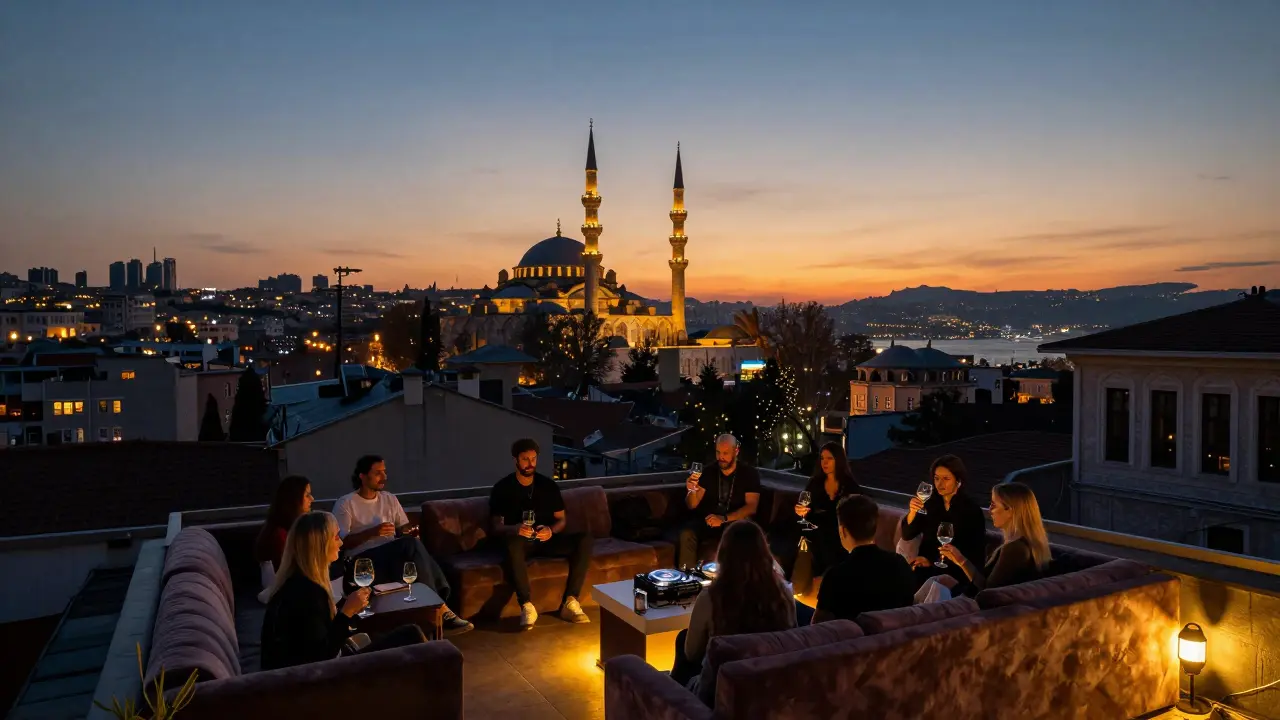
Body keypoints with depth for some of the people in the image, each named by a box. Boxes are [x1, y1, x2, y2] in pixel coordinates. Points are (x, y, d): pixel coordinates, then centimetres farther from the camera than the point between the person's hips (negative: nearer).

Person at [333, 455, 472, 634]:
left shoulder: (390, 499, 19)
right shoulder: (345, 504, 1)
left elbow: (403, 528, 19)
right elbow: (342, 542, -7)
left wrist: (410, 531, -6)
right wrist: (372, 532, -21)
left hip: (393, 556, 5)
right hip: (363, 561, -5)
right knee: (411, 545, -33)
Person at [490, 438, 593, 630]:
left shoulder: (549, 485, 7)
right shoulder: (502, 488, -2)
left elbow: (562, 519, 9)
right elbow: (497, 527, -9)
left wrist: (551, 530, -16)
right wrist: (514, 529, -32)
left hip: (546, 540, 3)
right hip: (520, 541, -3)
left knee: (585, 538, -22)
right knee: (512, 542, -40)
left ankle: (570, 602, -24)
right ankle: (527, 606, -38)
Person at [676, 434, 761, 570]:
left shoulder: (749, 473, -3)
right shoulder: (708, 471, 4)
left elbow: (751, 507, -13)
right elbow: (692, 506, 3)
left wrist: (724, 518, -26)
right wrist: (692, 491, -22)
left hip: (735, 521, -2)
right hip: (708, 519, 2)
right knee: (686, 533, -28)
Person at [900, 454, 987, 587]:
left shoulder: (972, 510, -4)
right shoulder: (930, 503, 5)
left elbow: (973, 553, -4)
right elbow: (907, 535, 3)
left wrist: (932, 561, -11)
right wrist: (912, 512, -17)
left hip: (953, 572, -4)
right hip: (925, 566, 4)